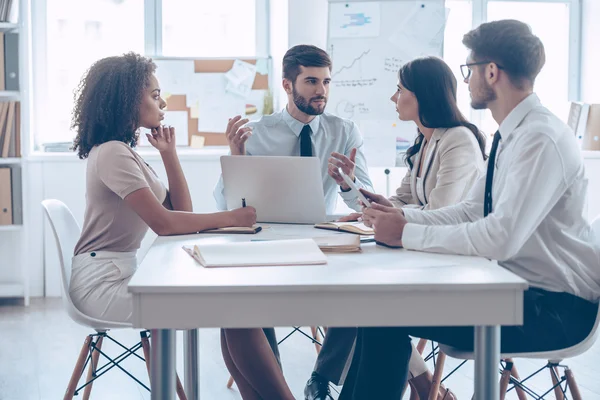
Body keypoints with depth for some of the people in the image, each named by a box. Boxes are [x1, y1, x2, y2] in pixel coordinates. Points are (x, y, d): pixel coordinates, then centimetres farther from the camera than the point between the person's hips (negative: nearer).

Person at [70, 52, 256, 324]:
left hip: (123, 271, 9)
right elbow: (163, 223, -23)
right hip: (103, 282, -9)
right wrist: (230, 218, -17)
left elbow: (181, 210, 12)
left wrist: (169, 153, 5)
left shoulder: (125, 151, 16)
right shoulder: (112, 153, -15)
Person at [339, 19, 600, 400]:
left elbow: (500, 238, -29)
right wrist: (405, 216, -3)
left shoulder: (542, 138, -21)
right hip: (518, 286, 9)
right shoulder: (511, 134, 9)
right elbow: (471, 211, 13)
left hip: (555, 307, -9)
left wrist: (407, 234, -21)